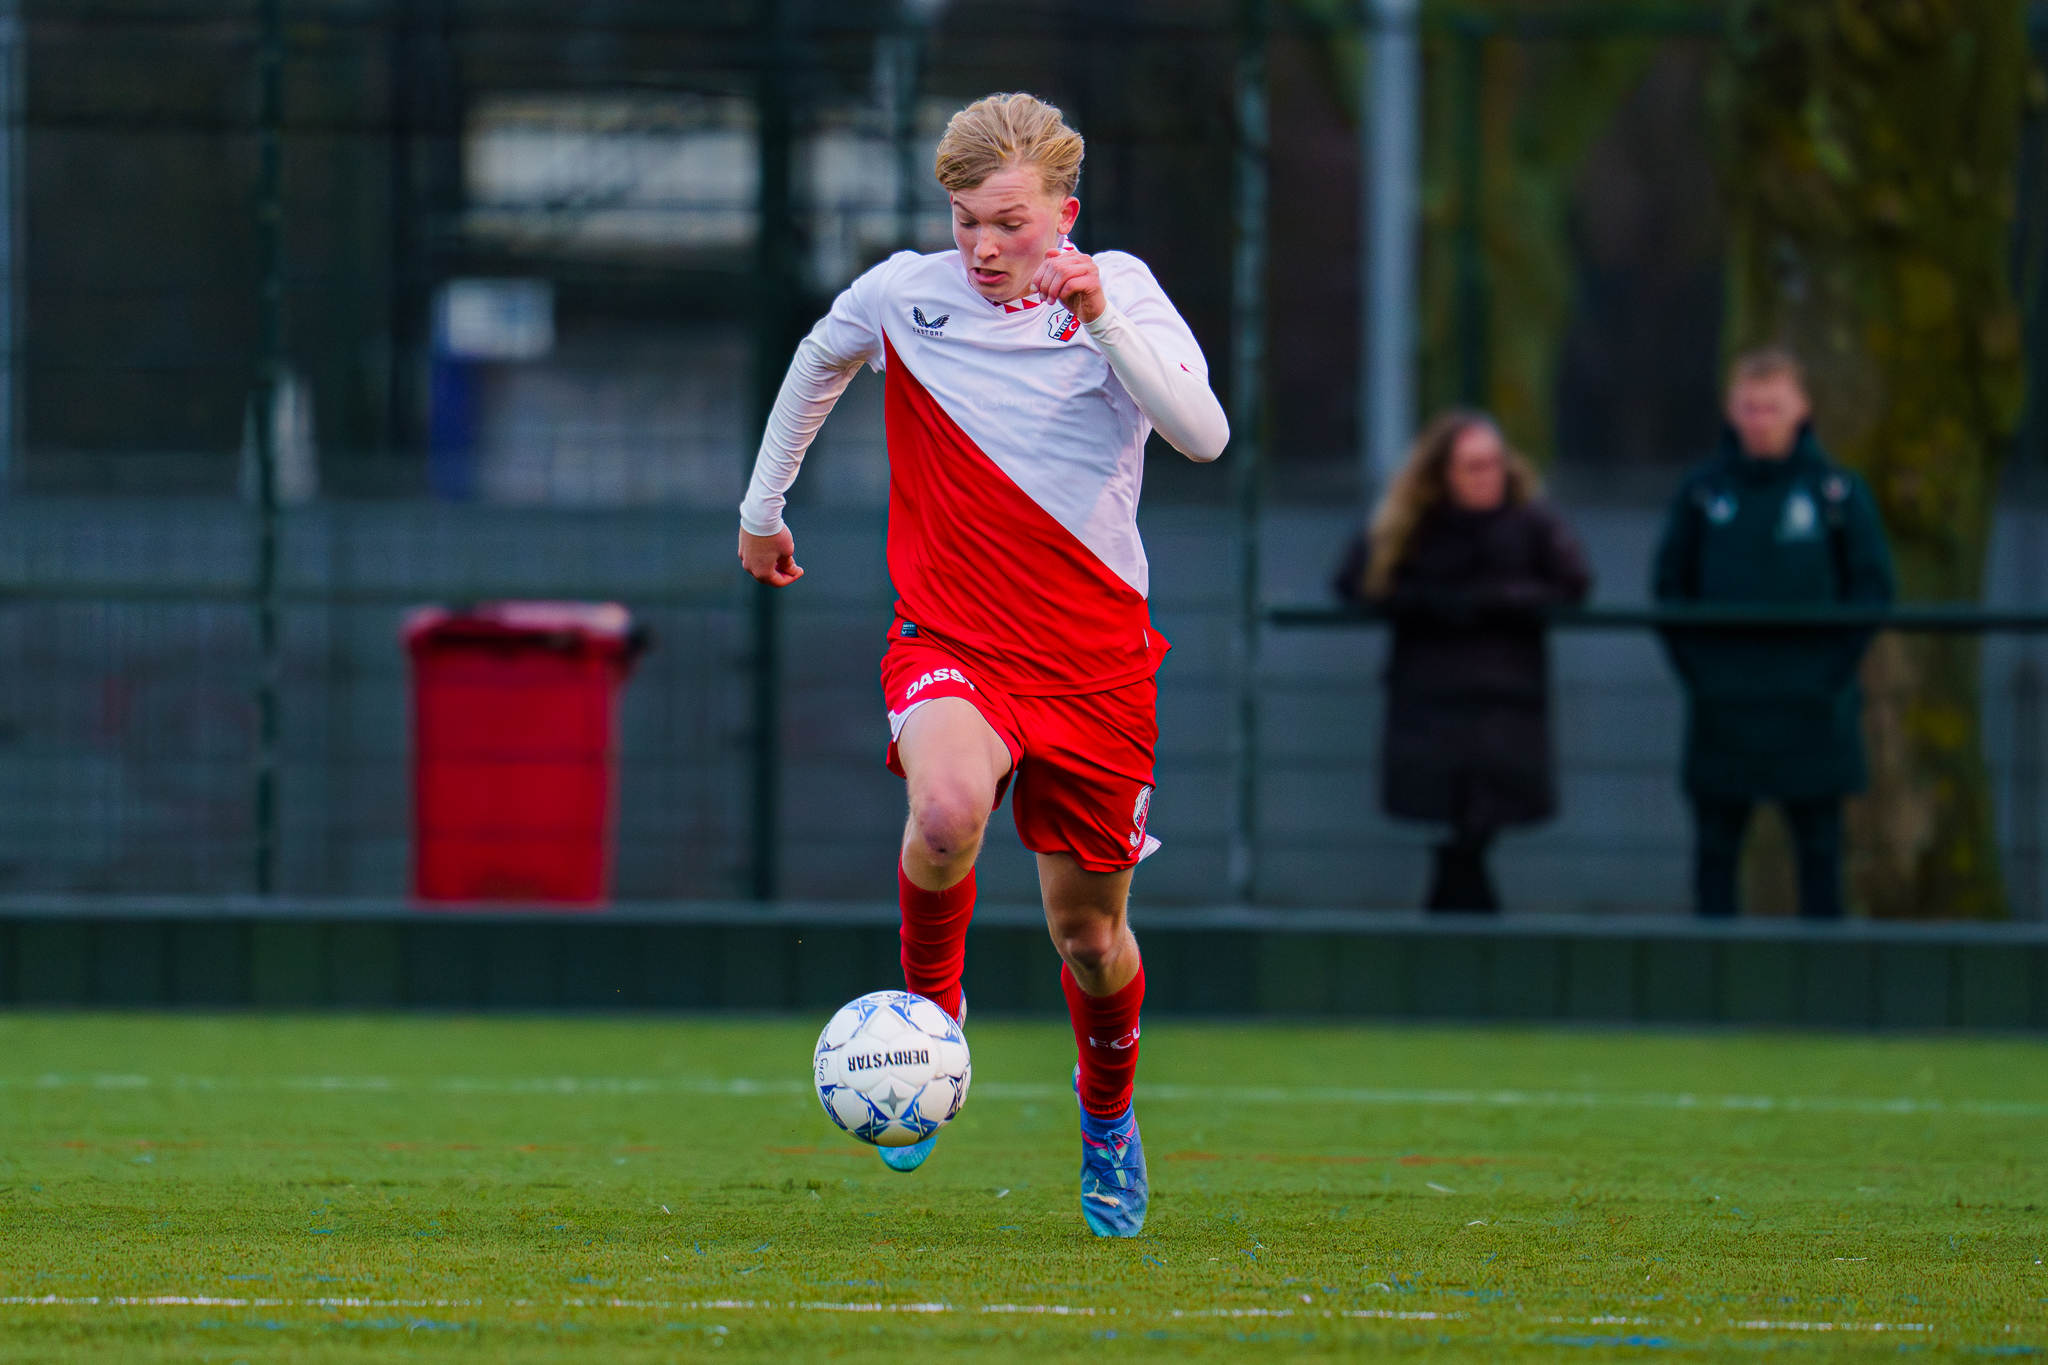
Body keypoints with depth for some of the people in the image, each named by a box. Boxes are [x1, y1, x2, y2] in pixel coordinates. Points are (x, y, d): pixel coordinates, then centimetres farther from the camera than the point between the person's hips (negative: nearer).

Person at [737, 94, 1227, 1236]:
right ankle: (930, 1003, -4)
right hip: (952, 638, -1)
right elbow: (819, 364, 22)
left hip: (1095, 653, 1)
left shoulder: (1121, 292, -4)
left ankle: (1108, 1112, 41)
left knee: (1090, 933, 9)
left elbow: (1203, 435, -19)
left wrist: (1101, 322, -29)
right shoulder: (902, 295, -1)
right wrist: (763, 507, 29)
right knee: (949, 810, -34)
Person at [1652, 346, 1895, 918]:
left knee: (1819, 848, 3)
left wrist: (1835, 671, -7)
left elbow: (1873, 587, 2)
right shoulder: (1701, 493, 4)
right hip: (1721, 710, 1)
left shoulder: (1837, 491, 0)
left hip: (1811, 710, -1)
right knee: (1715, 848, 3)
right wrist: (1694, 669, -3)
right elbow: (1670, 586, 8)